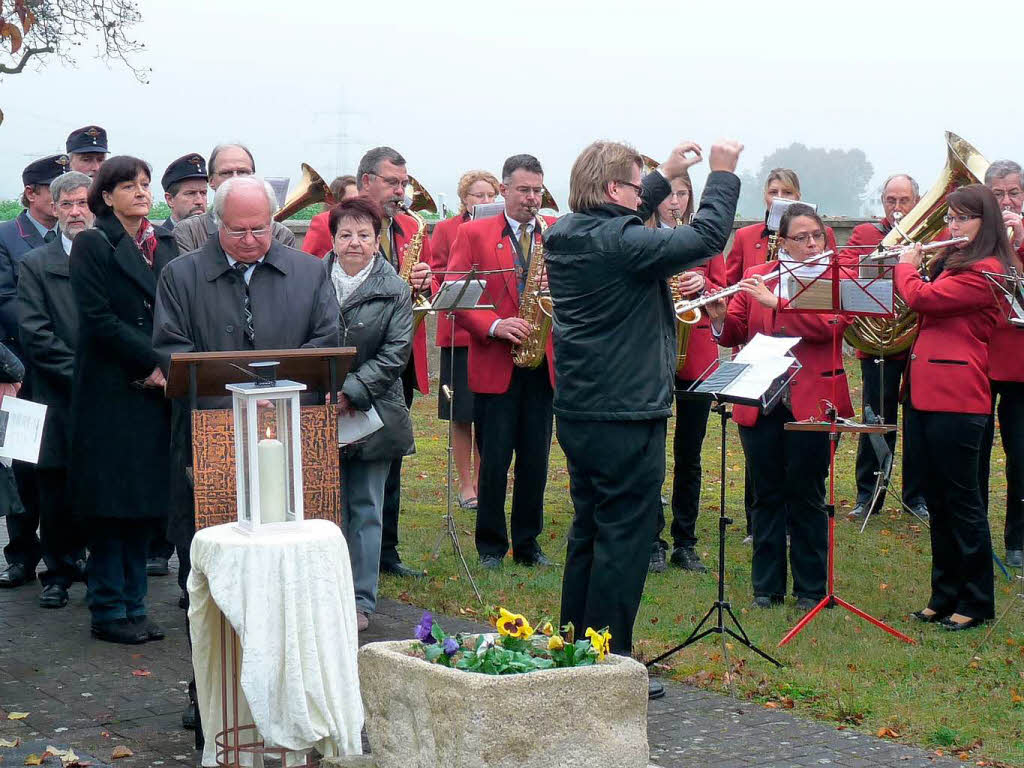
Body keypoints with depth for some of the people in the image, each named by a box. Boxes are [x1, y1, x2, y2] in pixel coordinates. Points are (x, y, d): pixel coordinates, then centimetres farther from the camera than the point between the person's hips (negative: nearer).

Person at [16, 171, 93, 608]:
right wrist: (80, 373, -11)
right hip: (59, 400, -1)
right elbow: (34, 334, -4)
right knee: (57, 490, 4)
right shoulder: (36, 265, 4)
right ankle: (60, 572, 16)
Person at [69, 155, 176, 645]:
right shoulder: (93, 245, -4)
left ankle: (133, 607, 14)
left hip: (155, 390, 6)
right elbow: (98, 319, -12)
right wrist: (152, 363, -15)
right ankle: (108, 611, 5)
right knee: (111, 503, -3)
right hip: (110, 392, -6)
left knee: (144, 503, 8)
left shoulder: (165, 244, 14)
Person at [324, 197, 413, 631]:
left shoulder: (394, 290, 0)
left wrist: (351, 392, -16)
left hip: (371, 413, 0)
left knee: (365, 509, 6)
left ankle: (361, 599, 13)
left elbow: (395, 354, -6)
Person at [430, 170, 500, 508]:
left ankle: (482, 480, 14)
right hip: (459, 333, -2)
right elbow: (434, 275, 1)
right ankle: (465, 483, 12)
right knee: (462, 416, 3)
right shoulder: (446, 229, 5)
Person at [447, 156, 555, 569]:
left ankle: (528, 543, 17)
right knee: (494, 460, 0)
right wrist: (495, 325, -17)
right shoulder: (473, 234, 1)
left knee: (536, 461, 6)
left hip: (542, 364, 3)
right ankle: (491, 546, 11)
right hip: (494, 364, -3)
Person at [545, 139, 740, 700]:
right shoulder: (622, 244, -19)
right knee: (624, 539, -1)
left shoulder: (563, 235, 6)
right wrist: (722, 173, -6)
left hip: (575, 411, 9)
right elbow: (707, 237, -19)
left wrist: (666, 175, 26)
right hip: (627, 417, -9)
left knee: (588, 533, 18)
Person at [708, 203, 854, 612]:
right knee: (766, 495, 8)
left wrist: (774, 302, -21)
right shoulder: (754, 278, 10)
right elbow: (734, 335, 5)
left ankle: (811, 588, 12)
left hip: (811, 404, -3)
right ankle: (766, 586, 17)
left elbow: (829, 325, -16)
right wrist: (719, 318, -16)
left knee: (806, 495, 3)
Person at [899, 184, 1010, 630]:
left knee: (961, 500, -2)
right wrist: (910, 264, 12)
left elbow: (921, 298, -19)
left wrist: (907, 263, 0)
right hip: (924, 393, 9)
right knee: (937, 501, 13)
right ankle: (945, 596, 21)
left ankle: (976, 602, 7)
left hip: (956, 398, -9)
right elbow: (918, 307, 24)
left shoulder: (986, 271, -12)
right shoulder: (949, 263, 18)